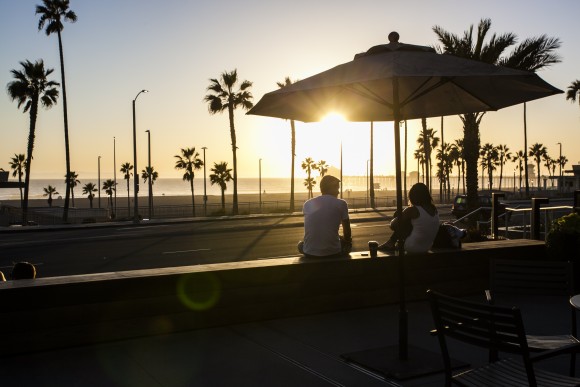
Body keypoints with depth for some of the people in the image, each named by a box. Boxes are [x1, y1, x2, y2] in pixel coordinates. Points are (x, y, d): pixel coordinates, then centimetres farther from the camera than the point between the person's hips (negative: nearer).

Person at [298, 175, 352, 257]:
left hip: (309, 253, 2)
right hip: (332, 253, -2)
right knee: (347, 243, 31)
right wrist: (345, 239, 31)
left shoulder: (307, 204, 5)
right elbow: (347, 234, 7)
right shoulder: (341, 204, -4)